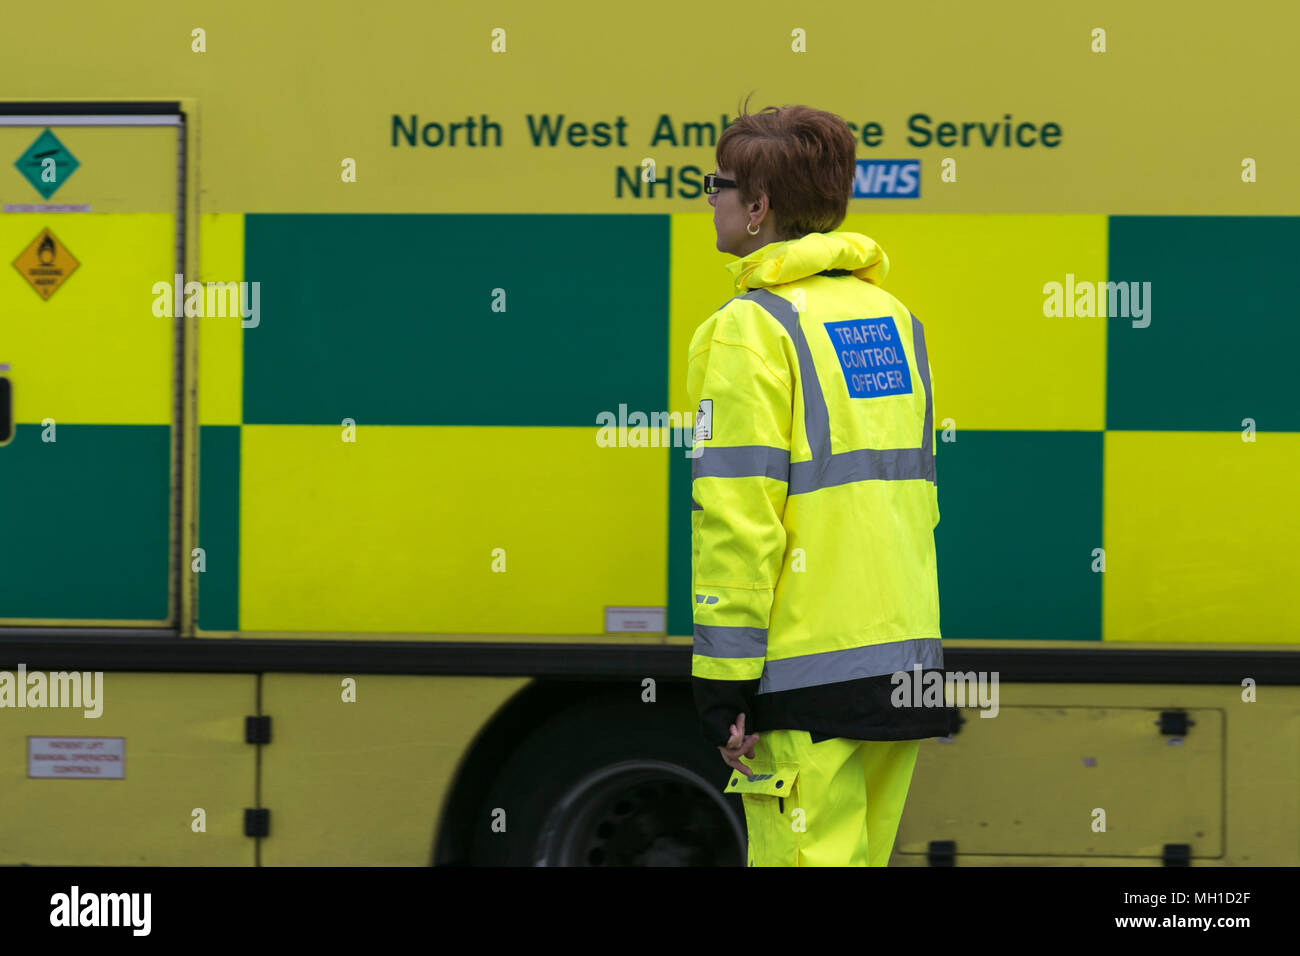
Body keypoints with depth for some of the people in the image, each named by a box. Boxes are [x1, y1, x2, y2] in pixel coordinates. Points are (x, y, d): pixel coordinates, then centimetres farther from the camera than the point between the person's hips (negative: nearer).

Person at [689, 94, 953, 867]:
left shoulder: (750, 330, -10)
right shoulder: (893, 316, 15)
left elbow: (738, 520, -15)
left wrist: (723, 684, -14)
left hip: (807, 674, -8)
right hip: (906, 662, 8)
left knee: (805, 855, -6)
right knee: (861, 851, 14)